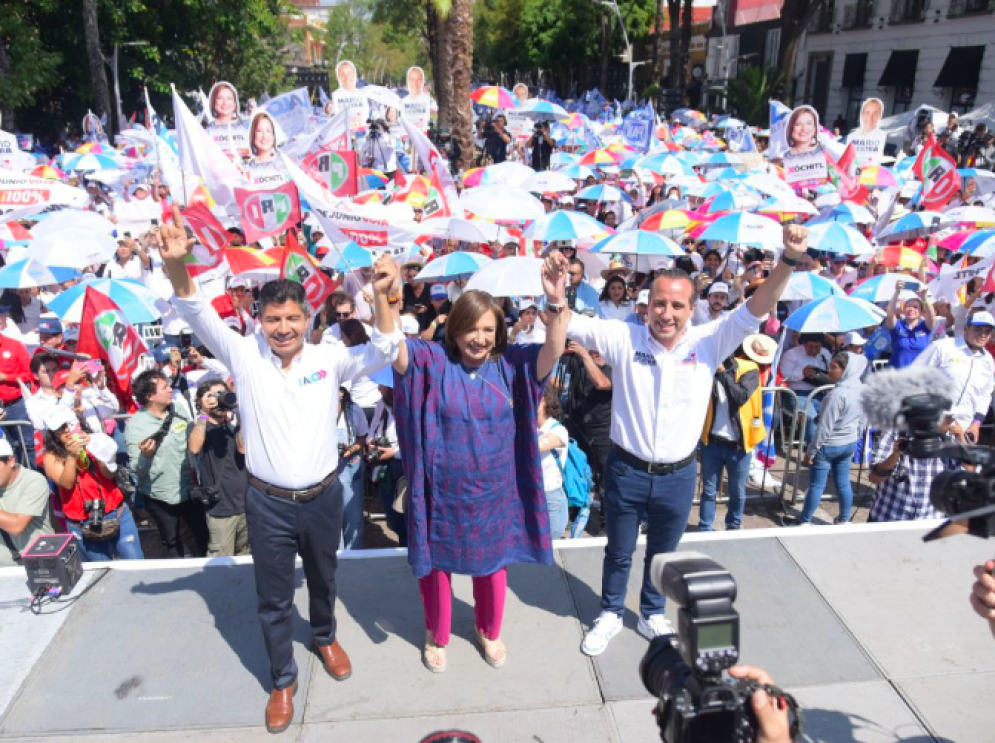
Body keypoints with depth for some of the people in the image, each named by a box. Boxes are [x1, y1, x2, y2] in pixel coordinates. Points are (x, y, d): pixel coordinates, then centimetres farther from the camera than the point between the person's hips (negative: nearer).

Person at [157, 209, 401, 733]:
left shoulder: (329, 358, -7)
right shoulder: (245, 357, -8)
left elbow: (384, 352, -18)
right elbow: (200, 318, -19)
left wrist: (381, 295, -36)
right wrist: (177, 268, -40)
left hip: (322, 497, 1)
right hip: (267, 502, -1)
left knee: (322, 579, 24)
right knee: (273, 598, 13)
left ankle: (325, 637, 54)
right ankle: (283, 680, 34)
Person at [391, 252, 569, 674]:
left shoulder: (511, 365, -8)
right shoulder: (433, 361, -12)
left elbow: (553, 351, -23)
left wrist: (557, 302, -40)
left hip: (494, 491, 2)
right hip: (443, 491, -1)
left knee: (492, 564, 21)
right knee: (437, 564, 18)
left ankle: (489, 632, 49)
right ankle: (437, 637, 45)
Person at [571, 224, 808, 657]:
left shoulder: (709, 342, -9)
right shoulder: (624, 338, -11)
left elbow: (755, 310, -17)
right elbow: (572, 325, -16)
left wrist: (789, 259, -32)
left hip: (678, 476, 1)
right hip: (626, 470, -1)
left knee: (662, 555, 23)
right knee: (619, 553, 19)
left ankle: (652, 615, 47)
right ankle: (610, 615, 43)